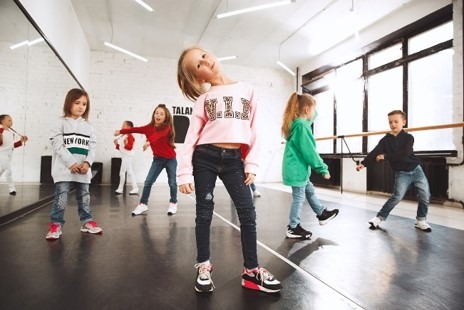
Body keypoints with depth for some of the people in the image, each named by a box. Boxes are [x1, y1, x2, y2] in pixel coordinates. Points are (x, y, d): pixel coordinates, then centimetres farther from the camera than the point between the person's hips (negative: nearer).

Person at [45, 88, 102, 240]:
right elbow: (58, 146, -8)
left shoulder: (88, 126, 12)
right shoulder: (61, 123, 1)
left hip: (83, 169, 4)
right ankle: (55, 225, 9)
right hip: (64, 168, -3)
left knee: (84, 197, 11)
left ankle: (87, 222, 23)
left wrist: (87, 163, -10)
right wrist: (71, 163, -17)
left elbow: (92, 147, 6)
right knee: (61, 198, -3)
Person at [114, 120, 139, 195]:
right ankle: (135, 188, 10)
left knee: (122, 172, -3)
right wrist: (117, 144, 7)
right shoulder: (123, 136, 16)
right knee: (130, 172, 8)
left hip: (127, 157, -10)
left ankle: (120, 188, 9)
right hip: (124, 157, 10)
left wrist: (126, 144, -37)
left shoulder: (130, 136, -14)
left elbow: (130, 147, -20)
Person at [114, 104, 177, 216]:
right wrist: (121, 131, 15)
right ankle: (143, 204, 11)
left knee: (172, 182, 4)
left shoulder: (167, 127, -18)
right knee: (148, 182, 0)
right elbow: (135, 129, 7)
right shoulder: (149, 127, -3)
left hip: (170, 159, -4)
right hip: (157, 159, 4)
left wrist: (148, 142, -50)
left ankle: (173, 204, 22)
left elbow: (158, 135, -36)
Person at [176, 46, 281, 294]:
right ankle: (203, 267, 24)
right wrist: (184, 173, -8)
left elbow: (254, 129, 6)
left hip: (233, 160, 1)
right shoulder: (204, 99, 3)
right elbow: (191, 136, -1)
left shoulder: (246, 90, 7)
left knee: (248, 213, 1)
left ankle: (251, 271, 17)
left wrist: (251, 164, 0)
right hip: (205, 157, -1)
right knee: (204, 212, 7)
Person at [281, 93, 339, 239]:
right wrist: (323, 169, -15)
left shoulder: (295, 123, 7)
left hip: (296, 167, 10)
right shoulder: (302, 126, -21)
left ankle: (322, 214, 41)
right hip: (297, 168, -10)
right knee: (299, 197, 3)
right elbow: (309, 151, -21)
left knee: (310, 190, 23)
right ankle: (293, 228, 15)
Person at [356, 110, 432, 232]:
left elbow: (404, 154, -21)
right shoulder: (385, 140, -3)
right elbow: (375, 153, -14)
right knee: (397, 196, -11)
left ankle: (420, 221, 19)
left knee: (425, 195, 0)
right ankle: (379, 217, 1)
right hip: (401, 173, -1)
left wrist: (385, 157, -24)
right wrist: (363, 163, -28)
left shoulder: (408, 137, -6)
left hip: (416, 170, 2)